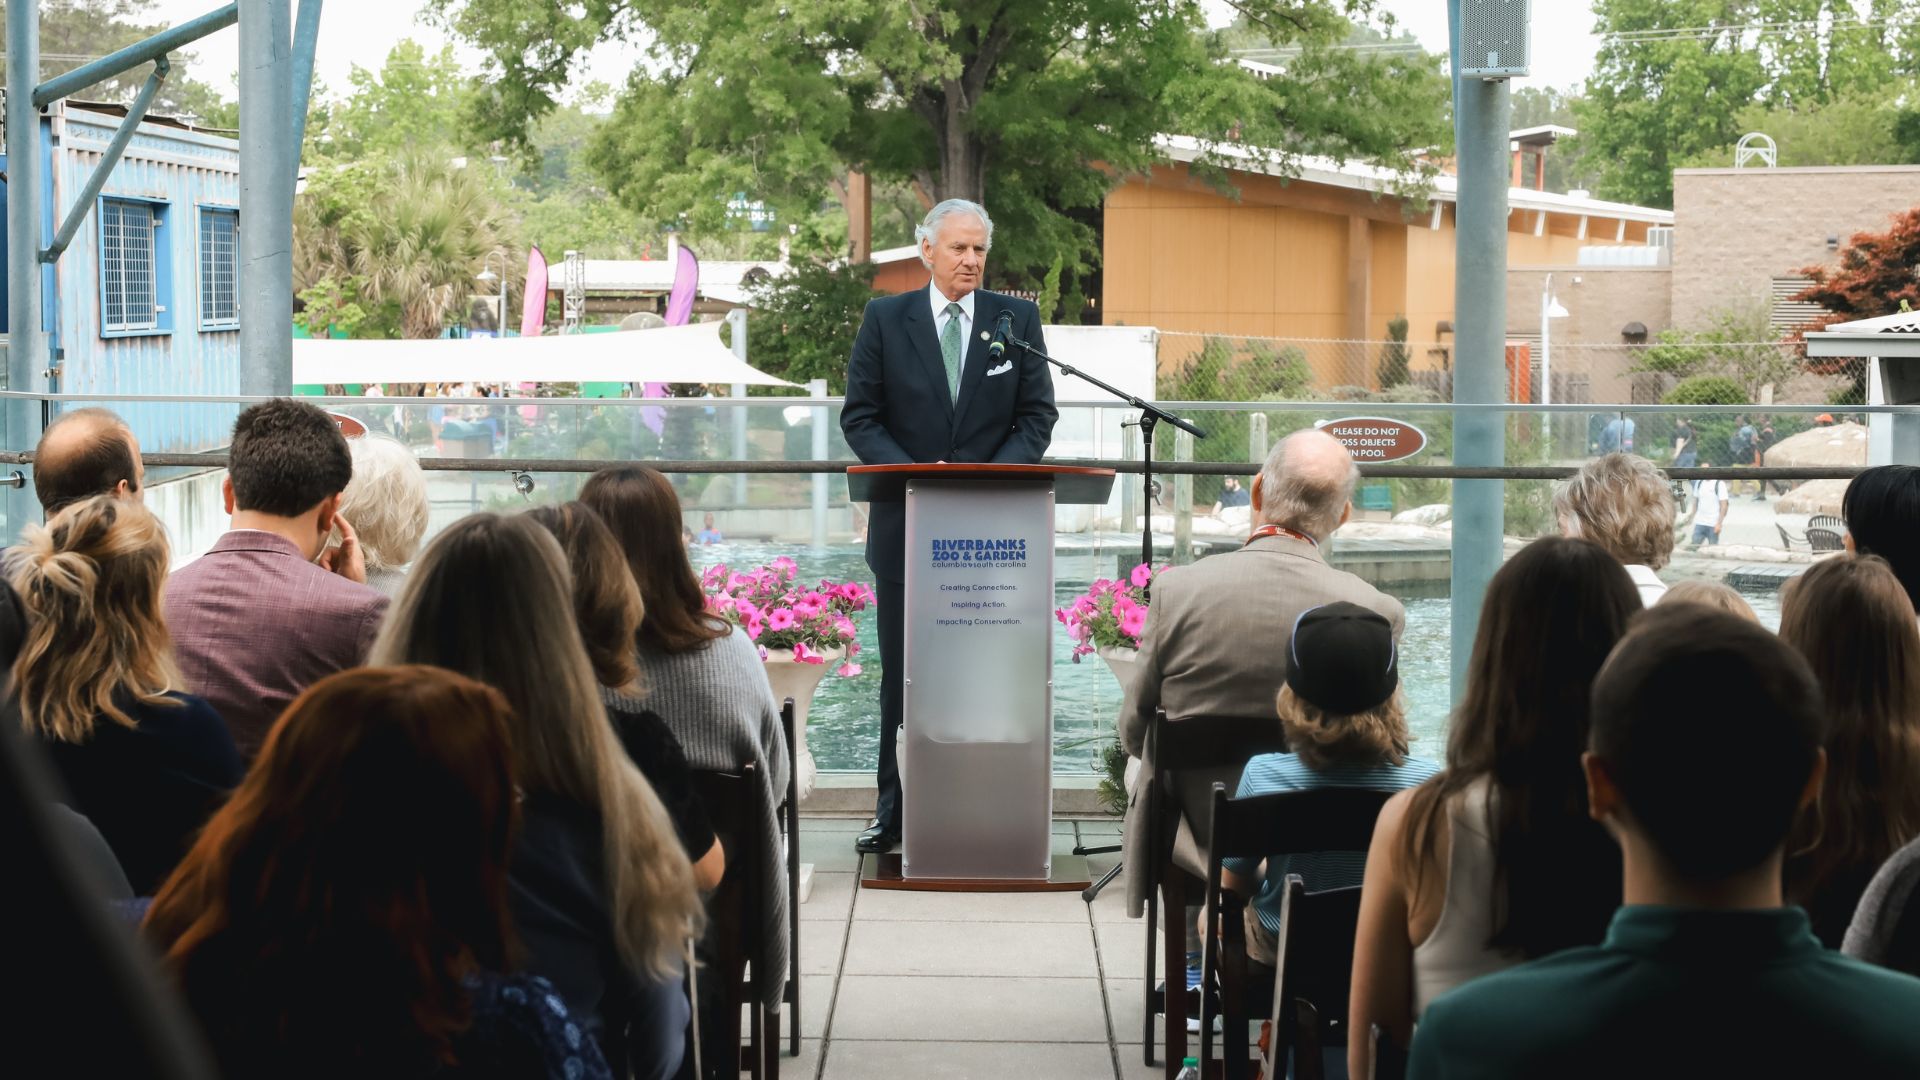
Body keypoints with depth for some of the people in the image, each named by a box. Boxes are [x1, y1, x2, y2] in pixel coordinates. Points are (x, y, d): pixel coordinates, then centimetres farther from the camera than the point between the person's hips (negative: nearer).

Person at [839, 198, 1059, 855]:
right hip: (907, 523, 0)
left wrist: (994, 476, -13)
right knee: (903, 676, 6)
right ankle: (896, 809, 15)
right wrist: (911, 474, -14)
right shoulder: (885, 319, 3)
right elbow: (860, 417, 2)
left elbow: (1037, 415, 4)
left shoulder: (1017, 319, 5)